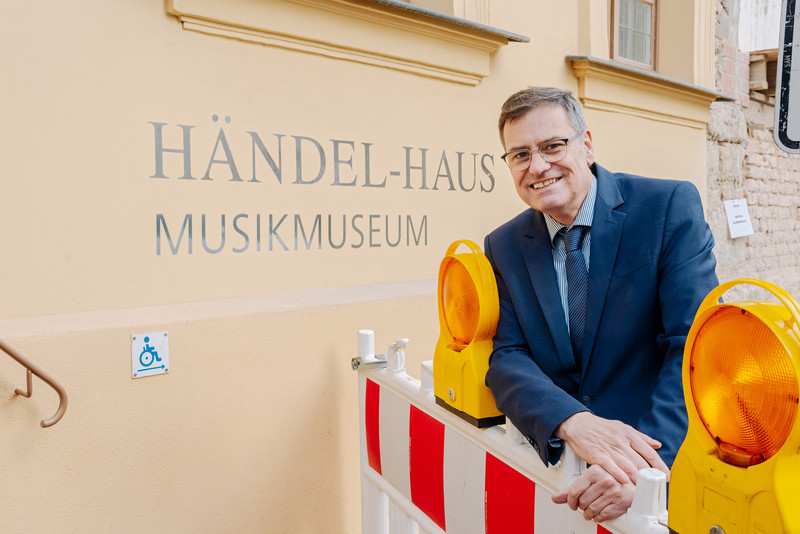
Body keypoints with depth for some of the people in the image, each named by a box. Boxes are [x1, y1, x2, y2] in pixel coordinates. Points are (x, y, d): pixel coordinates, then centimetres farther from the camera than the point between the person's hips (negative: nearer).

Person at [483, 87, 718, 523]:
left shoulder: (670, 206, -7)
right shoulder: (503, 247, 2)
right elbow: (506, 358, -5)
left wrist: (648, 464, -26)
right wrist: (573, 423, -24)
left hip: (668, 462, -2)